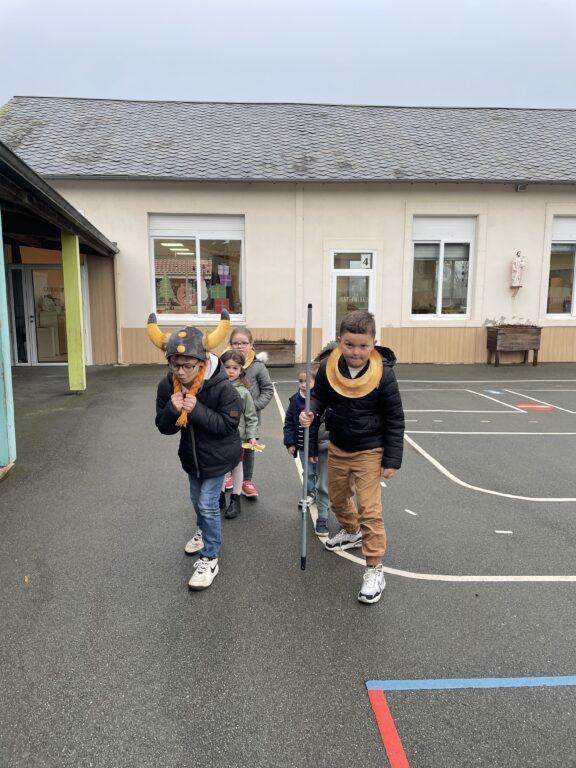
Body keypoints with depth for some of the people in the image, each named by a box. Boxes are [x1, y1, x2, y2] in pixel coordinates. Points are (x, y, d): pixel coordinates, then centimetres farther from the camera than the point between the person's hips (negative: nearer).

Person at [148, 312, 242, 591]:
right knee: (197, 499, 25)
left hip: (218, 455, -6)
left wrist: (197, 410, -36)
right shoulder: (167, 386, -16)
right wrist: (172, 410, -32)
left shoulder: (221, 387, -30)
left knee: (208, 504, -4)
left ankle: (209, 559, 15)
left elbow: (229, 424, -26)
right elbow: (164, 427, -10)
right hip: (191, 454, 6)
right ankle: (203, 531, 56)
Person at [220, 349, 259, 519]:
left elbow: (251, 417, -5)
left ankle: (235, 500, 29)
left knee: (236, 466, 14)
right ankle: (220, 495, 36)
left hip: (237, 436, -1)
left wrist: (252, 436, -10)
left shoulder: (243, 392, -10)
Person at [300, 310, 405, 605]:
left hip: (369, 451, -5)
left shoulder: (383, 375, -21)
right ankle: (352, 532, 53)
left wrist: (392, 460, -11)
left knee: (369, 509, -4)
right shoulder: (328, 367, -13)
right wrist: (310, 412, -18)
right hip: (337, 447, 5)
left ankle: (374, 568, 12)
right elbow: (319, 396, 5)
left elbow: (395, 420, -12)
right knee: (337, 498, 23)